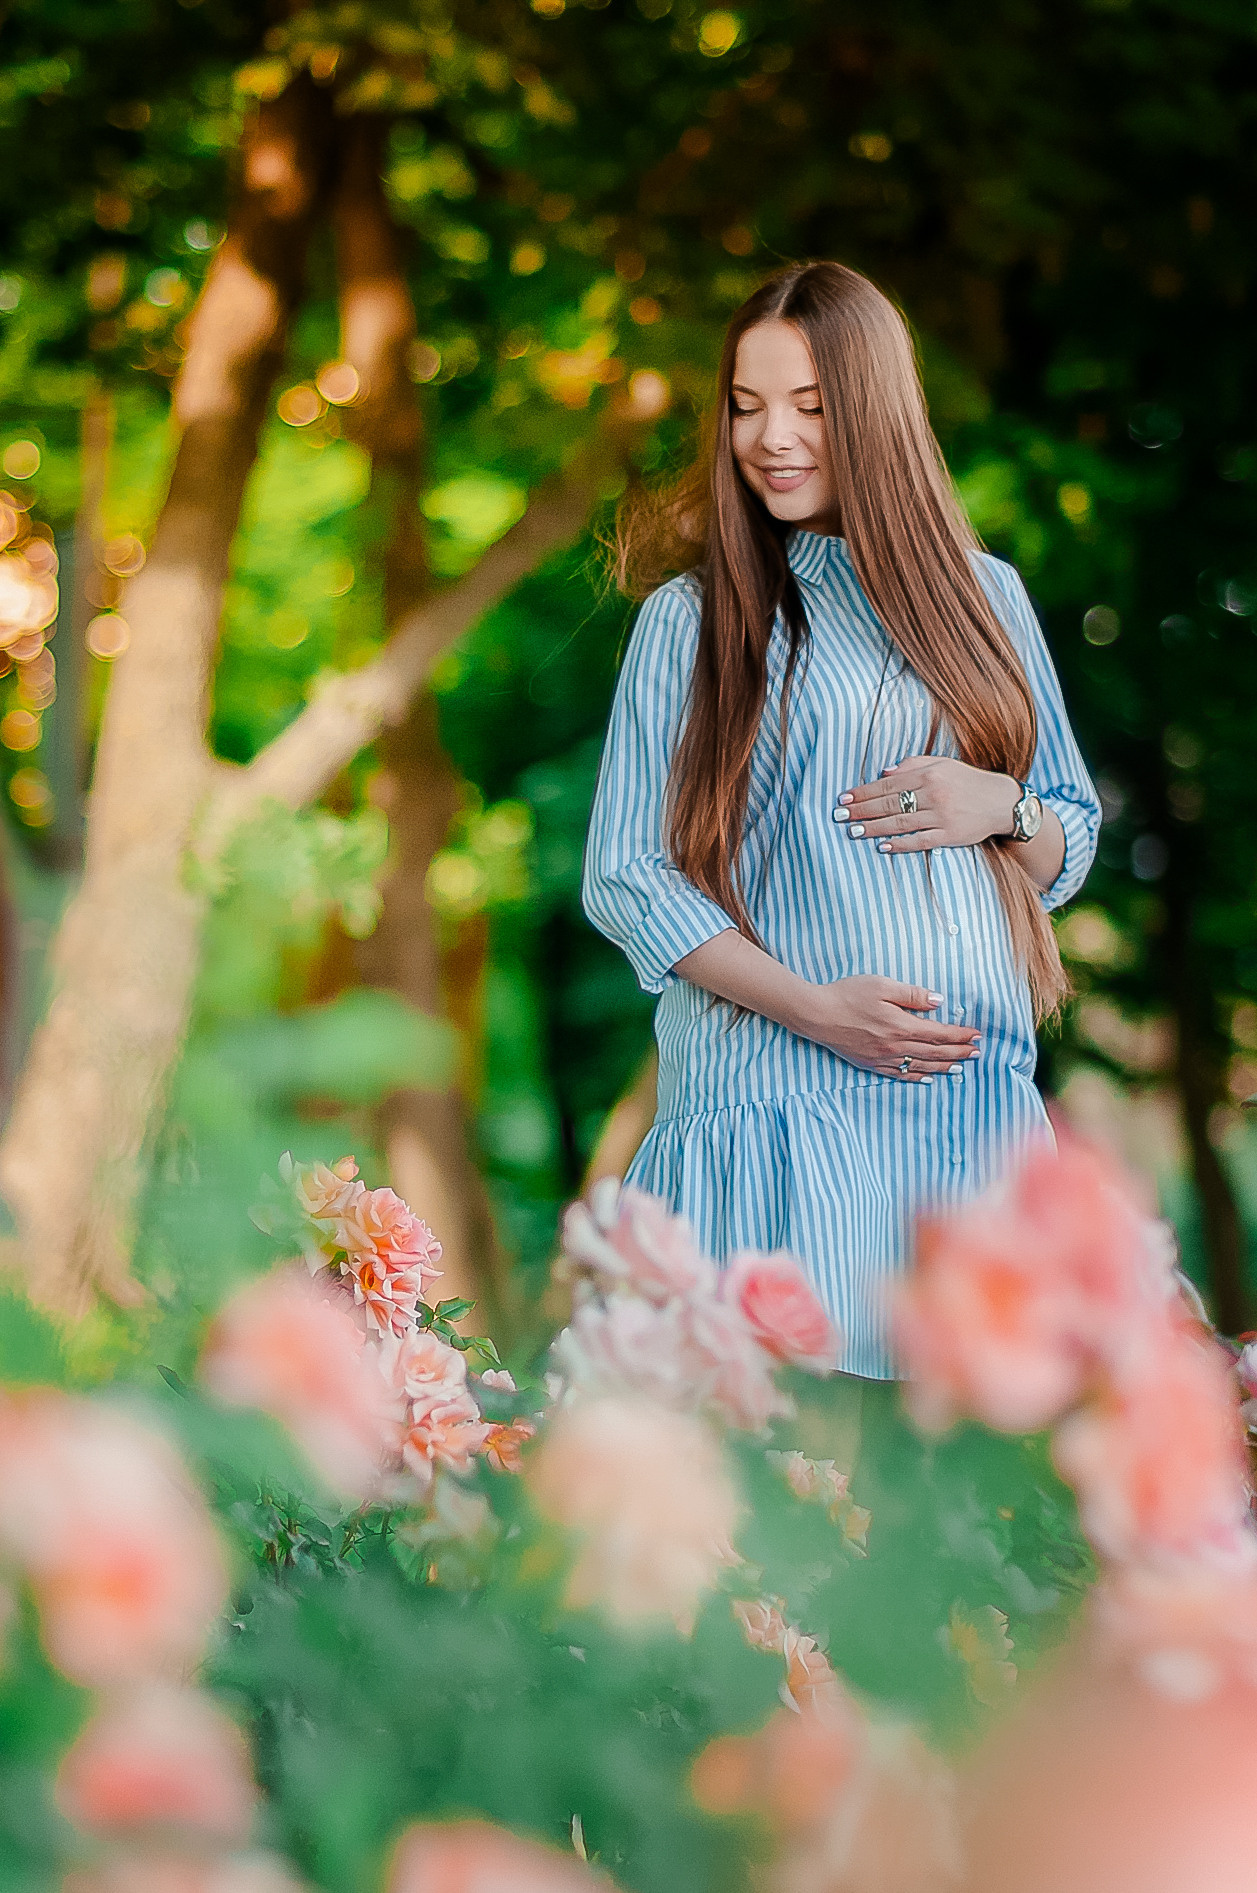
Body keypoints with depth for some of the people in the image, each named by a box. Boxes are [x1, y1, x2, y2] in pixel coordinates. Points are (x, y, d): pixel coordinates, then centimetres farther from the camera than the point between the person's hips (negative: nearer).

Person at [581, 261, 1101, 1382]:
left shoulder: (983, 595, 13)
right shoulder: (693, 615, 3)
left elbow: (1072, 846, 18)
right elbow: (626, 879, -1)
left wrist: (1004, 806, -6)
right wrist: (815, 1008, -12)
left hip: (980, 1091, 3)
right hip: (775, 1090, -3)